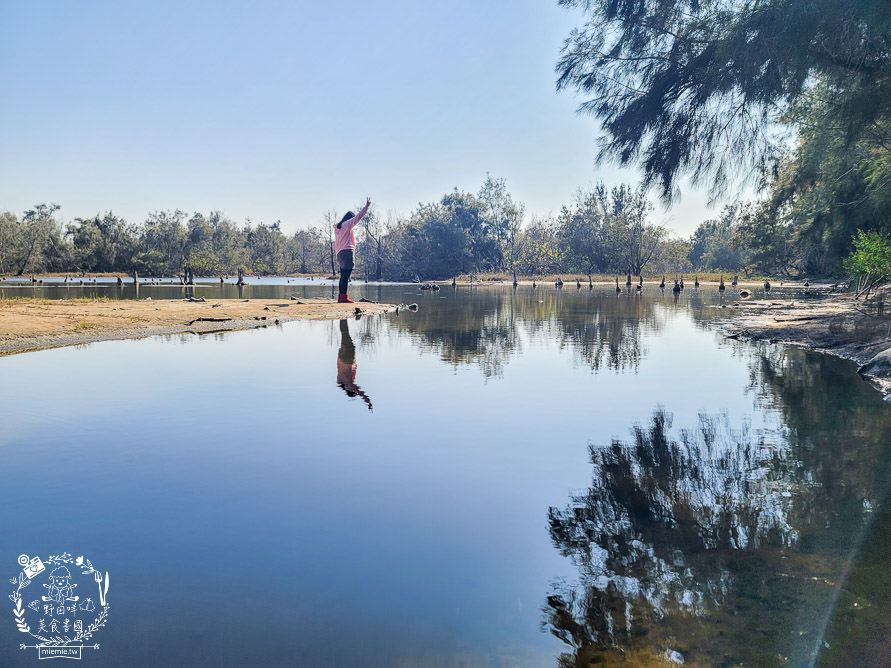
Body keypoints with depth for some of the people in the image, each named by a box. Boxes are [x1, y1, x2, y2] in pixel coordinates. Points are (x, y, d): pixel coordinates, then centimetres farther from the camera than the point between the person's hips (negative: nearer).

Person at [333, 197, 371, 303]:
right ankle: (344, 297, -16)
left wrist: (337, 256, 22)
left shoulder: (337, 228, 22)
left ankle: (341, 297, 10)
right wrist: (366, 206, 1)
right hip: (347, 251, -9)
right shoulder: (347, 224, -1)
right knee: (346, 276, -12)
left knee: (343, 276, 10)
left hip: (339, 253, 9)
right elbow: (358, 217, -5)